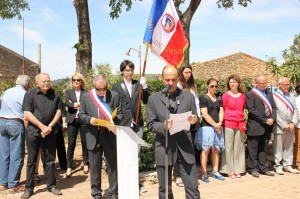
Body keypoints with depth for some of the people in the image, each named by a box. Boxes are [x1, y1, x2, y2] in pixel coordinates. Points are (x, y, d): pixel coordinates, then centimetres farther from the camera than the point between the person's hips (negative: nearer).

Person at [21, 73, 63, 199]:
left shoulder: (55, 95, 5)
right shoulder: (30, 94, -3)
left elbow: (58, 111, 4)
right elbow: (27, 114, -9)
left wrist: (50, 126, -8)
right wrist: (42, 126, -13)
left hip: (50, 132, 2)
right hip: (33, 131, -2)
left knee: (50, 160, 8)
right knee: (32, 160, 5)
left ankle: (51, 185, 19)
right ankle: (28, 188, 14)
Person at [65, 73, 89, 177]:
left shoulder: (86, 93, 7)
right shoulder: (68, 92, 11)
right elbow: (67, 103, -6)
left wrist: (75, 105, -10)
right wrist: (77, 104, -13)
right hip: (72, 120, 1)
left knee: (84, 142, 5)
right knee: (71, 144, 0)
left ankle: (86, 164, 20)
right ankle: (69, 167, 6)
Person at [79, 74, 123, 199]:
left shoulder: (115, 96, 0)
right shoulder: (86, 97, 1)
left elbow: (120, 114, 3)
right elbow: (81, 114, 5)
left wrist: (113, 121, -17)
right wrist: (89, 119, -15)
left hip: (111, 135, 0)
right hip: (94, 136, 0)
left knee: (113, 166, 8)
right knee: (95, 167, 9)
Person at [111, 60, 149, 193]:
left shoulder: (138, 84, 7)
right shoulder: (116, 86, 2)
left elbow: (146, 101, 1)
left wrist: (144, 87, -14)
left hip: (138, 124, 2)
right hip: (123, 125, -2)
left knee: (136, 154, 9)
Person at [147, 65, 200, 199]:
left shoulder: (189, 97, 6)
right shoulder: (154, 99, 2)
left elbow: (196, 122, 9)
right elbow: (150, 125, 0)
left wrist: (194, 121, -14)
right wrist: (163, 126, -19)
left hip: (185, 146, 1)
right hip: (164, 148, 0)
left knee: (192, 188, 3)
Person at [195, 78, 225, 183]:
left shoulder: (219, 99, 16)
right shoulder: (203, 98, -2)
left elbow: (221, 112, 9)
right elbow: (205, 114, -9)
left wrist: (219, 123, -8)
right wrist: (214, 124, -10)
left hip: (218, 127, 6)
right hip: (207, 126, -6)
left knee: (216, 149, 6)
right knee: (206, 149, -7)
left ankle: (215, 171, 14)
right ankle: (203, 173, -3)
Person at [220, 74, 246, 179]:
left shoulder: (243, 96, 8)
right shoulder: (225, 95, -3)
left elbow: (243, 109, 15)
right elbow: (222, 110, 1)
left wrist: (243, 122, 8)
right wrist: (222, 121, -4)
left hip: (240, 124, 4)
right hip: (228, 124, -4)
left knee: (239, 147, 8)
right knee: (228, 147, 0)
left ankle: (238, 170, 17)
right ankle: (230, 171, 8)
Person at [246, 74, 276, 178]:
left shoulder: (269, 93, 14)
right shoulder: (250, 94, -7)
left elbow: (273, 107, 12)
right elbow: (252, 110, -14)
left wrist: (272, 118, -7)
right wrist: (264, 120, -15)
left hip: (267, 126, 6)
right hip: (255, 127, -6)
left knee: (264, 149, 13)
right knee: (253, 149, 2)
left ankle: (263, 168, 20)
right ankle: (253, 168, 12)